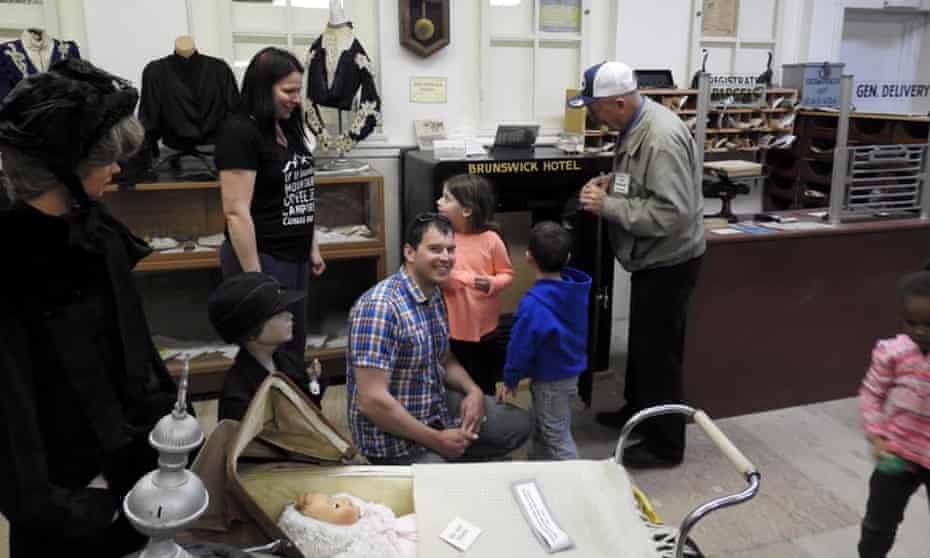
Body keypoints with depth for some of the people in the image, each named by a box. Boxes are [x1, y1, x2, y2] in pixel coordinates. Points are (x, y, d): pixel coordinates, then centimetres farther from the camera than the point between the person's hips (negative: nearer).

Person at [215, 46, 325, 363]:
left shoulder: (289, 128, 9)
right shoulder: (239, 132, -16)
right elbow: (236, 212, -20)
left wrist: (312, 247, 17)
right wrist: (254, 276, -21)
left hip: (295, 256, 8)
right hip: (261, 257, -8)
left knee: (295, 346, 16)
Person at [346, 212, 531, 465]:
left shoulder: (435, 295, 3)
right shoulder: (380, 306, -26)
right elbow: (371, 400, -29)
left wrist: (474, 391, -5)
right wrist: (436, 440, -22)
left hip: (438, 406, 9)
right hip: (394, 433, -8)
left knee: (519, 424, 14)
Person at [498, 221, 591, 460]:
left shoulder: (533, 304, -30)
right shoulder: (576, 289, -7)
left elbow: (521, 347, -21)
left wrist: (510, 380, -5)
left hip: (550, 381, -8)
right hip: (570, 371, 8)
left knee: (557, 440, 8)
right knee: (541, 432, 26)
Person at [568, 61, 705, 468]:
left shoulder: (661, 139, -28)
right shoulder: (636, 126, 4)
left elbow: (673, 213, -33)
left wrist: (608, 206, -27)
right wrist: (611, 184, 0)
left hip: (669, 261, -10)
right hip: (651, 257, 10)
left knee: (659, 350, 1)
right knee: (641, 341, 23)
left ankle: (665, 444, 16)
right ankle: (637, 411, 42)